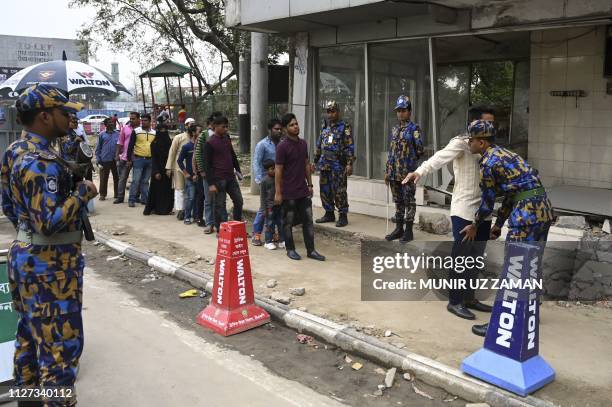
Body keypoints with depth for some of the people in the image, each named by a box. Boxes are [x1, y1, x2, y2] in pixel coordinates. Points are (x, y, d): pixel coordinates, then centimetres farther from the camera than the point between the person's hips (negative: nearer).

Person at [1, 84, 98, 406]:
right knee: (60, 343, 0)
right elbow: (50, 222, -30)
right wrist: (83, 193, -19)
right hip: (50, 264, -10)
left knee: (30, 334, 22)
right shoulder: (42, 162, -24)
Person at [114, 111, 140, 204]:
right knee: (122, 178, 6)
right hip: (125, 158, 3)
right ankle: (120, 197, 13)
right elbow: (120, 142, 10)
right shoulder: (125, 128, 5)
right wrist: (117, 154, 5)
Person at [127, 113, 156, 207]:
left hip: (150, 160, 3)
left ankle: (144, 199, 16)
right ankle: (131, 200, 0)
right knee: (135, 180, -6)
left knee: (145, 181, 10)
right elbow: (130, 146, 0)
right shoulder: (136, 131, 0)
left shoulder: (154, 133, 10)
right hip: (138, 159, -3)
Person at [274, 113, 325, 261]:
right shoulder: (282, 146, -13)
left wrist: (310, 184, 13)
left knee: (308, 220, 7)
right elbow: (278, 170, -12)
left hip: (303, 191, 6)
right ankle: (290, 249, 20)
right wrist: (278, 192, -13)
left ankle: (311, 250, 13)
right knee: (288, 222, 7)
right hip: (289, 193, -6)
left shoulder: (303, 143, 7)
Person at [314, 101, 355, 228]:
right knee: (325, 190, 10)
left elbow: (350, 147, -9)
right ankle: (329, 214, 22)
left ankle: (343, 216, 4)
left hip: (338, 166, -7)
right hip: (324, 165, 7)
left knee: (339, 192, -5)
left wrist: (349, 164, -16)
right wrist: (315, 161, 18)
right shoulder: (324, 127, 15)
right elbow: (318, 146, 21)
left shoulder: (344, 127, -4)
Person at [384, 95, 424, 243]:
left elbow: (419, 150, -11)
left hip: (408, 172, -7)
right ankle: (399, 229, 21)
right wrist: (387, 171, 13)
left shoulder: (414, 128, -7)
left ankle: (408, 231, 6)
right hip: (394, 173, 7)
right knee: (398, 201, 12)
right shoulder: (394, 129, 14)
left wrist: (409, 159, 1)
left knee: (409, 201, 0)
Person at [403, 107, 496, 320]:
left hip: (483, 211, 8)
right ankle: (455, 301, 8)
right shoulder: (461, 142, -11)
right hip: (464, 211, -8)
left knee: (475, 257, 14)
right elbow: (440, 157, -29)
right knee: (460, 256, -2)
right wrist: (420, 171, -46)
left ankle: (469, 297, 27)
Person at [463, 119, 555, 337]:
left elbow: (487, 202, -2)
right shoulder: (505, 153, 20)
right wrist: (499, 224, 27)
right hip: (544, 209, 10)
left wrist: (474, 226, 14)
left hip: (526, 213, -9)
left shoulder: (488, 162, -9)